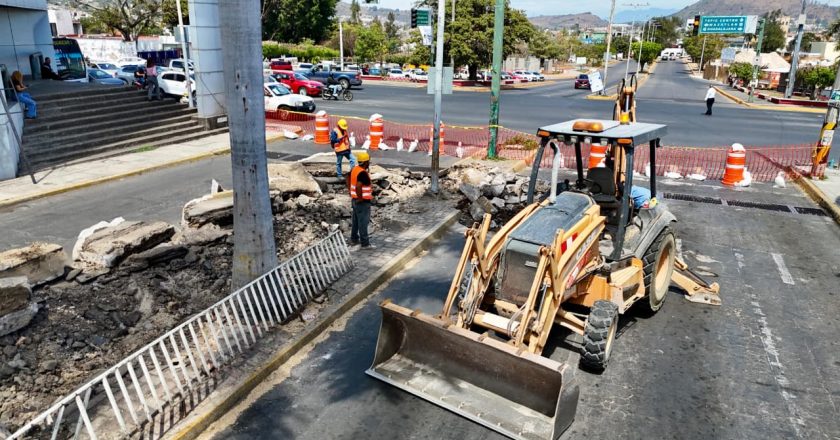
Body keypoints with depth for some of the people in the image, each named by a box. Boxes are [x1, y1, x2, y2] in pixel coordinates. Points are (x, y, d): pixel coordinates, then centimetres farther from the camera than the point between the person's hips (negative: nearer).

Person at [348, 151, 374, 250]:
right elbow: (358, 187, -34)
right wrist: (360, 198, -21)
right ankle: (365, 243, 5)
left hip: (354, 200, 9)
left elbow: (348, 181, 17)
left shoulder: (354, 169, 5)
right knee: (363, 222, -2)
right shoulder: (363, 173, -23)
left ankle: (354, 239, 29)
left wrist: (351, 193, 18)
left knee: (356, 221, 19)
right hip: (363, 202, -9)